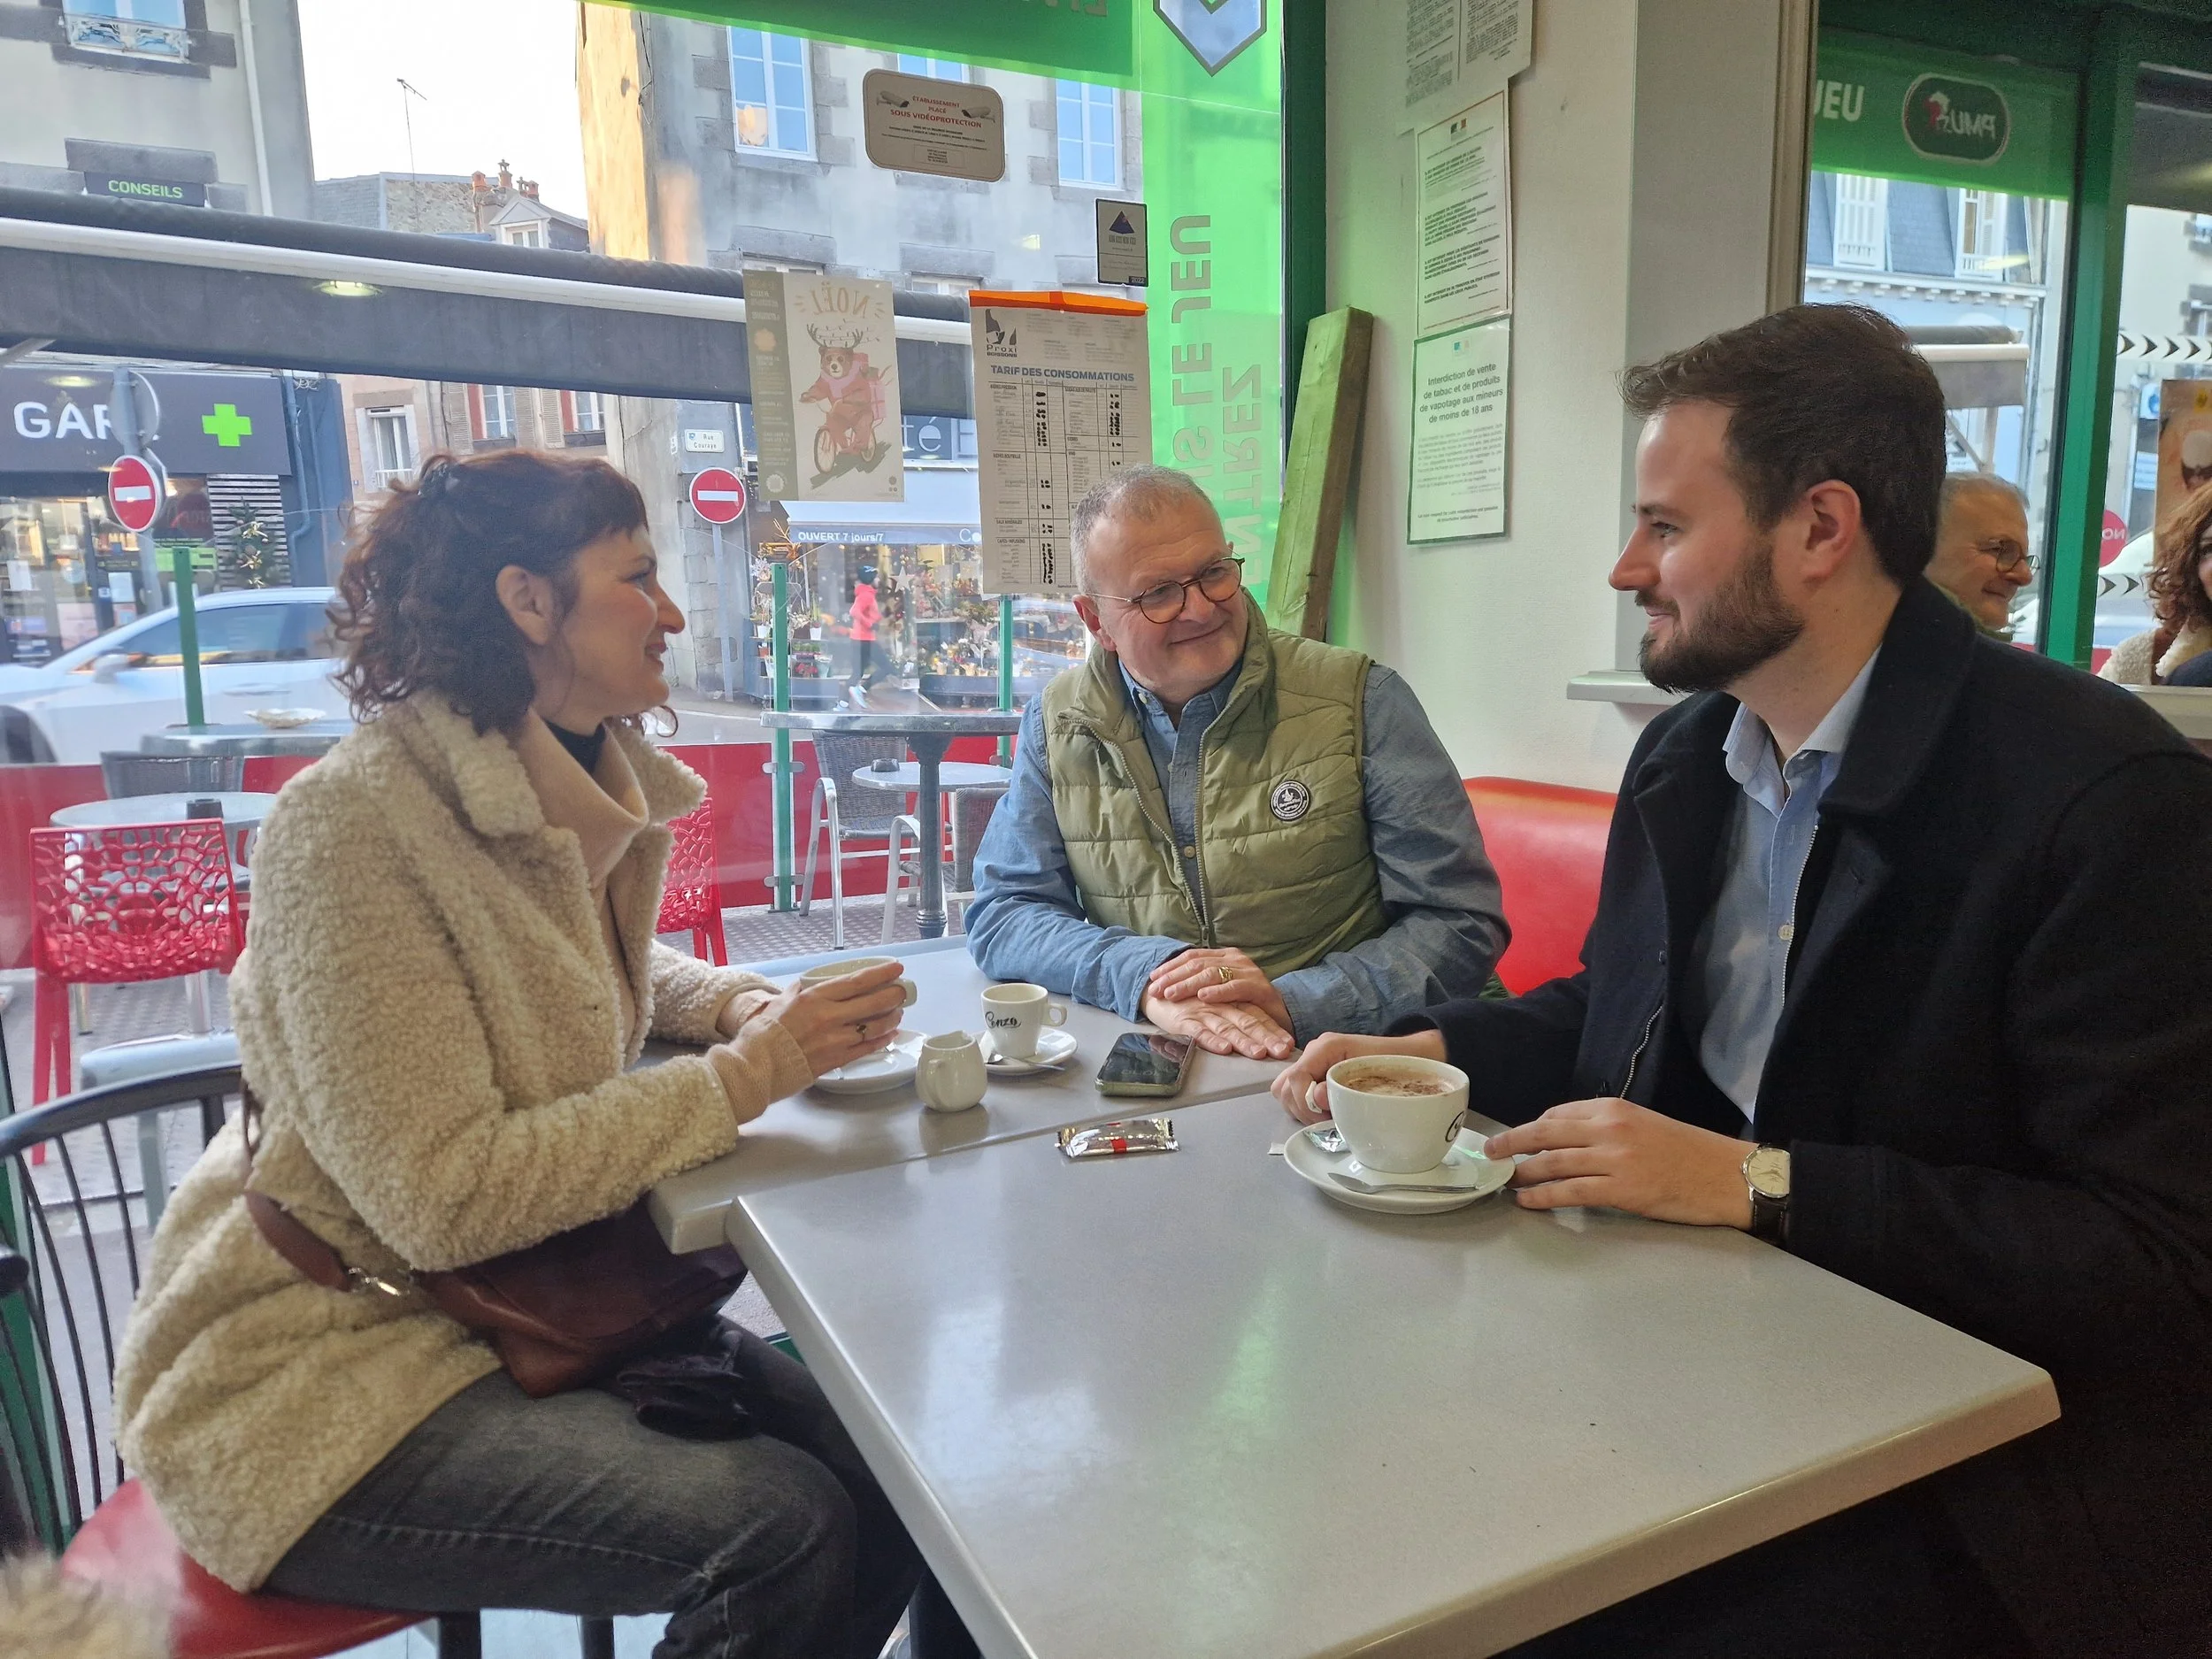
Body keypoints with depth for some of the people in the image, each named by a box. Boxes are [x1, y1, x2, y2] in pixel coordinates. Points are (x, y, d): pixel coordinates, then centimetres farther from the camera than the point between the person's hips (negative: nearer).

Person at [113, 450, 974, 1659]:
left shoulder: (585, 792, 1)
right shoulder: (352, 824, -22)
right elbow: (444, 1199, -26)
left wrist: (742, 1005, -1)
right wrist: (747, 1076, -23)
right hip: (314, 1382, -7)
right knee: (786, 1529, -22)